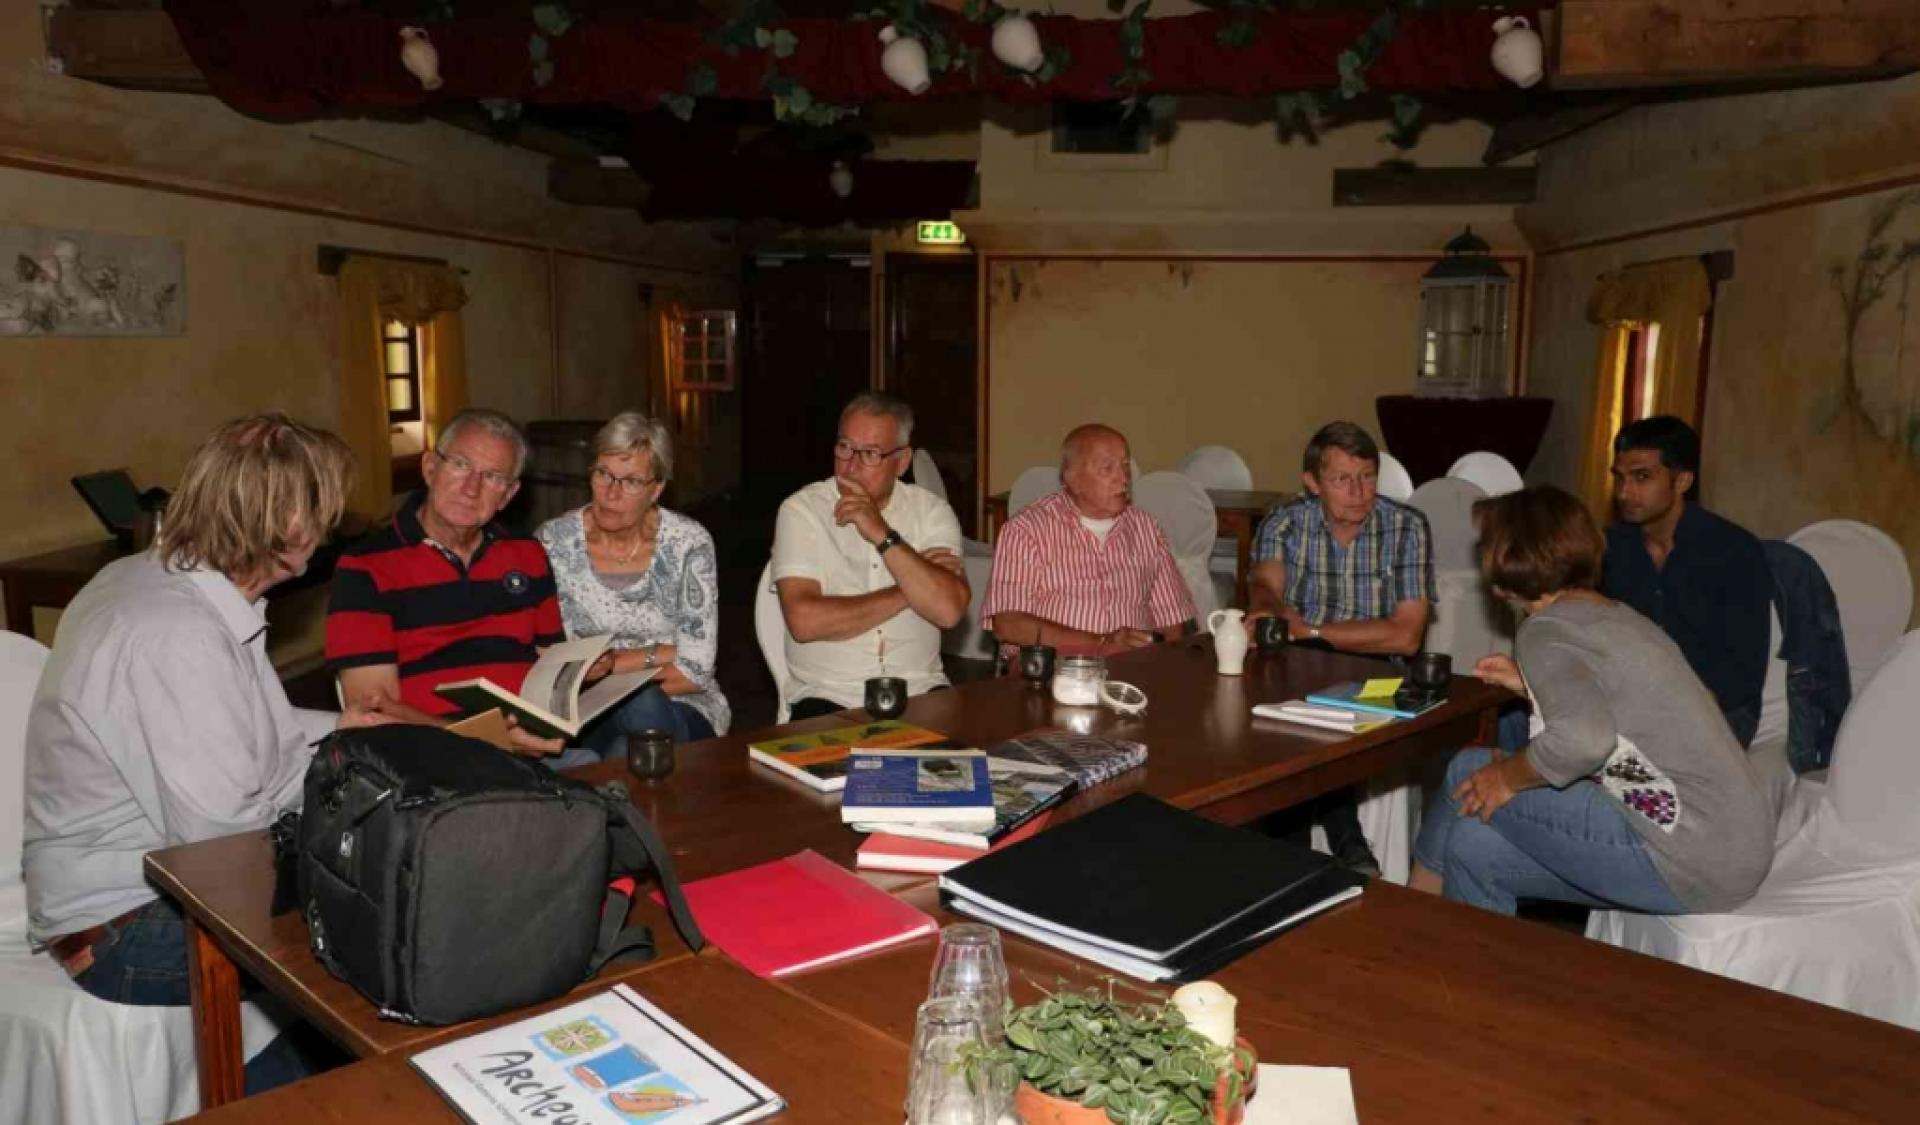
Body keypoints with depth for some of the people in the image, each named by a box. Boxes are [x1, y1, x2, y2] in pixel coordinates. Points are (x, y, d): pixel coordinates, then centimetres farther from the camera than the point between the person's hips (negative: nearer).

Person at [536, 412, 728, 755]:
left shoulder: (689, 544, -4)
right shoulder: (553, 542, -2)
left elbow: (696, 671, -8)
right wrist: (658, 655, -11)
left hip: (680, 711, 1)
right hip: (584, 715, 0)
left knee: (646, 709, -34)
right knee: (640, 705, -35)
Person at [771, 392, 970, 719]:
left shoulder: (932, 511, 4)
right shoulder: (801, 509, -1)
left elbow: (949, 610, -12)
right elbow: (804, 621, -15)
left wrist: (883, 534, -16)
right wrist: (907, 592, -9)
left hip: (919, 691, 2)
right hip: (827, 696, -2)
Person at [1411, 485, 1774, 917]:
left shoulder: (1544, 631, -14)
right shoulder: (1617, 614, 13)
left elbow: (1584, 736, -32)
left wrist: (1507, 777, -15)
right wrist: (1534, 683, 26)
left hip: (1695, 861, -9)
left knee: (1469, 773, -3)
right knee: (1474, 845, 8)